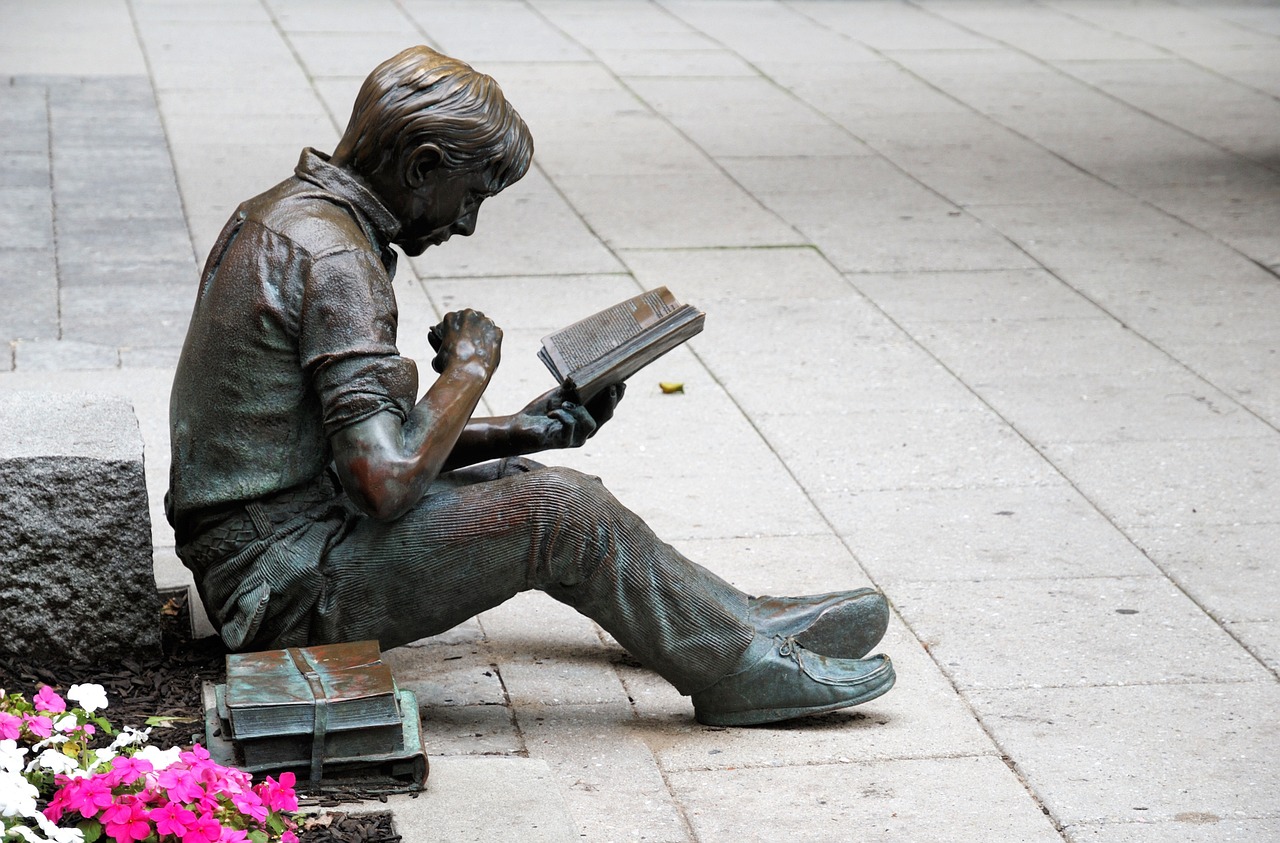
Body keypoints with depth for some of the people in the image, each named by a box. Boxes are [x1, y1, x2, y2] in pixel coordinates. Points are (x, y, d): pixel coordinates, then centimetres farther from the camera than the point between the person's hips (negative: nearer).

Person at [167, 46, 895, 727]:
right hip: (290, 585, -10)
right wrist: (470, 369, -12)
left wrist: (519, 431, 9)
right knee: (556, 509, -15)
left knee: (514, 476, 16)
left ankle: (737, 619, 19)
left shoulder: (284, 212, 11)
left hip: (255, 547, 10)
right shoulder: (333, 257, -21)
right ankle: (746, 670, 0)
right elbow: (388, 480, -28)